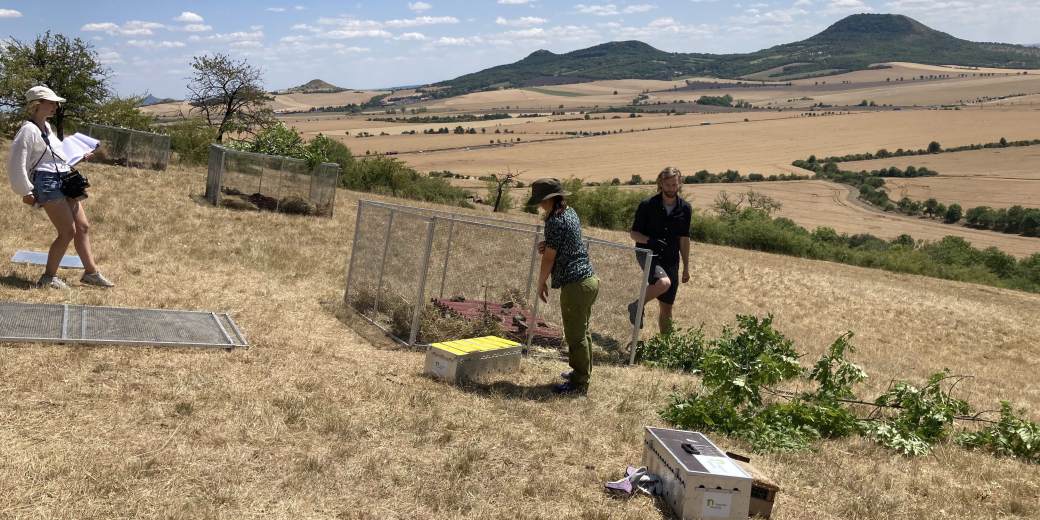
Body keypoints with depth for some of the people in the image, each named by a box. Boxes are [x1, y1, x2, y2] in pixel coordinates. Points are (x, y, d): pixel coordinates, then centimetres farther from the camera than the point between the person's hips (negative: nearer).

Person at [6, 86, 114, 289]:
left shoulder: (46, 126, 15)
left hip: (63, 179, 9)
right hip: (47, 183, -9)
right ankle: (49, 277, 5)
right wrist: (26, 192, -13)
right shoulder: (28, 130, -12)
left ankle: (91, 272, 16)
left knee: (83, 226, 8)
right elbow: (16, 163, -14)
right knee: (68, 231, -9)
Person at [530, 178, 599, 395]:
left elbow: (549, 258, -12)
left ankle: (579, 383, 6)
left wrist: (541, 284, 1)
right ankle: (582, 372, 33)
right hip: (589, 279, 10)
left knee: (576, 336, -1)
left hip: (575, 285, -10)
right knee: (582, 332, 21)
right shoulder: (571, 213, 13)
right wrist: (547, 246, 5)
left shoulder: (555, 221, -16)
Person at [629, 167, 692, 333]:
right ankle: (637, 306, -9)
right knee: (664, 282, -34)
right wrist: (649, 240, -23)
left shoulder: (685, 209, 2)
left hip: (671, 260, 4)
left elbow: (684, 239, 9)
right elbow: (634, 233, -3)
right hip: (648, 255, -4)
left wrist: (686, 267, 10)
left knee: (667, 308, 7)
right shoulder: (647, 205, -8)